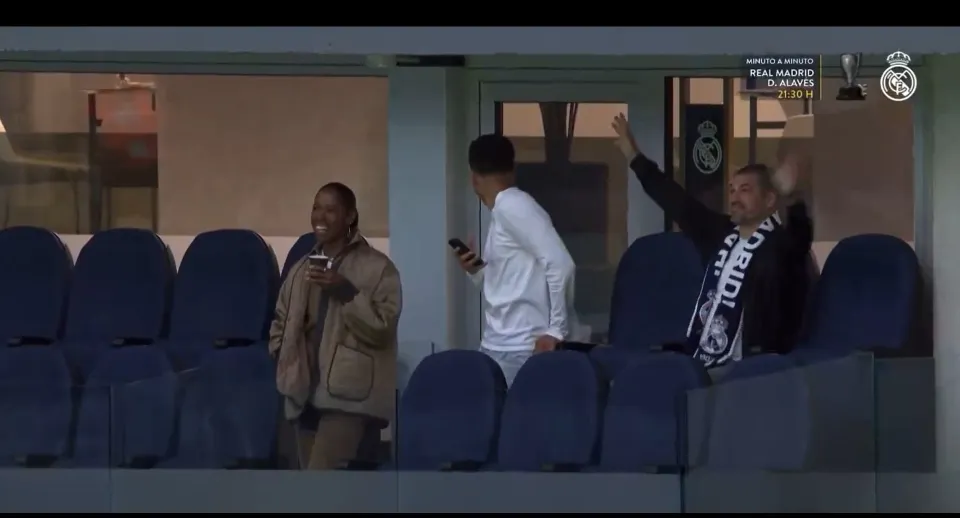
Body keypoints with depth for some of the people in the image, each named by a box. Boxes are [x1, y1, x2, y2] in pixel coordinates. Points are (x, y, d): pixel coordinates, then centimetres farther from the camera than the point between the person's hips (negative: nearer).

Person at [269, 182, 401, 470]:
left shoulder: (377, 267, -3)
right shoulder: (301, 269, 16)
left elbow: (382, 327, -11)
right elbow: (281, 320, 27)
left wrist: (346, 292, -19)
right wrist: (283, 356, 9)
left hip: (349, 394, -7)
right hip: (306, 394, 7)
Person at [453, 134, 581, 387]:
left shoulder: (512, 207, -12)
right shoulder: (503, 212, 17)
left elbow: (560, 263, -21)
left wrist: (556, 330, -19)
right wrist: (476, 272, 8)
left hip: (520, 348, -9)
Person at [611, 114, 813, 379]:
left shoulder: (782, 242, -7)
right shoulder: (722, 233, 14)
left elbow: (799, 230, -28)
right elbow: (680, 204, 21)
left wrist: (790, 198, -49)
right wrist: (635, 157, 26)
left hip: (745, 369, -8)